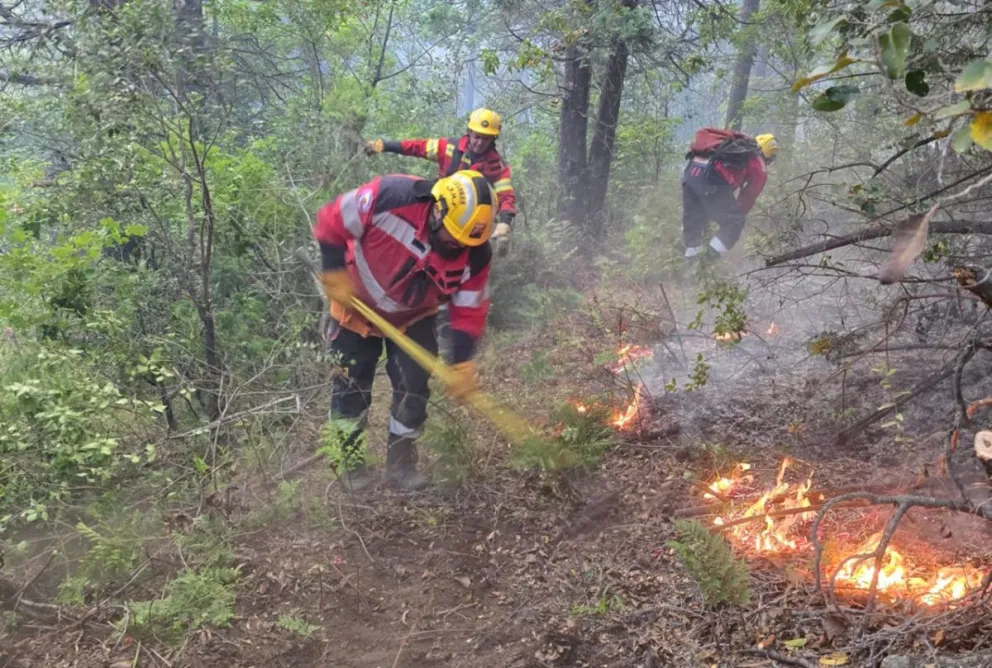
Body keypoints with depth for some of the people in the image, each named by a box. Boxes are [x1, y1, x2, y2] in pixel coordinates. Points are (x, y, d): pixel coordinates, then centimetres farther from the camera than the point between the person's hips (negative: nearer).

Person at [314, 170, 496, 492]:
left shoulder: (475, 254, -26)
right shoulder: (391, 196, -37)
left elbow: (468, 312, -15)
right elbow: (332, 221, -24)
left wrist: (463, 366, -20)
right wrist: (335, 274, -25)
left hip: (414, 318, 2)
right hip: (357, 306, -2)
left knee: (414, 386, 0)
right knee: (351, 385, 5)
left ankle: (402, 460, 18)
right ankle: (348, 458, 22)